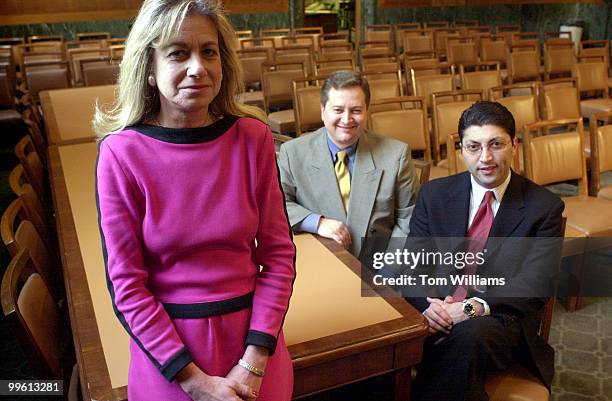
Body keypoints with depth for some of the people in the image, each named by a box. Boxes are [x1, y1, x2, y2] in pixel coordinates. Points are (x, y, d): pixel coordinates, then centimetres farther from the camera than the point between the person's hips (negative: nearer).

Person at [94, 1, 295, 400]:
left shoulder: (253, 137, -9)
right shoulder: (122, 152, -14)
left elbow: (278, 252, -6)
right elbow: (126, 284, -12)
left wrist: (255, 360, -12)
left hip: (251, 329, 2)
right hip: (165, 335, -2)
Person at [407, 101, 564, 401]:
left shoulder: (544, 207, 2)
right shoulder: (434, 194, 9)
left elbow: (535, 285, -5)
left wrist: (476, 307, -21)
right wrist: (426, 304, -15)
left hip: (500, 319, -1)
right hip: (436, 312, 1)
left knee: (470, 334, -36)